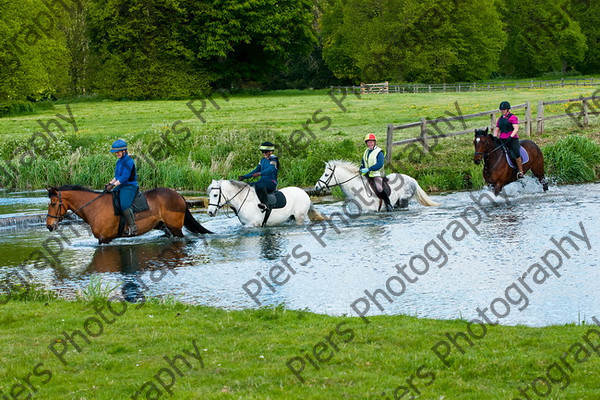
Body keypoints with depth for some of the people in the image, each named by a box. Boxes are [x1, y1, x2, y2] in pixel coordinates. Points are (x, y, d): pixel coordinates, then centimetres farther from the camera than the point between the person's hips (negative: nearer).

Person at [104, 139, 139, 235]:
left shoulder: (128, 161, -16)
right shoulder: (119, 161, 13)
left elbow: (124, 178, -22)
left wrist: (113, 185, -21)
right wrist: (109, 183, 5)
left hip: (129, 187, -10)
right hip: (121, 187, 10)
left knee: (124, 205, -28)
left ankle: (132, 228, -25)